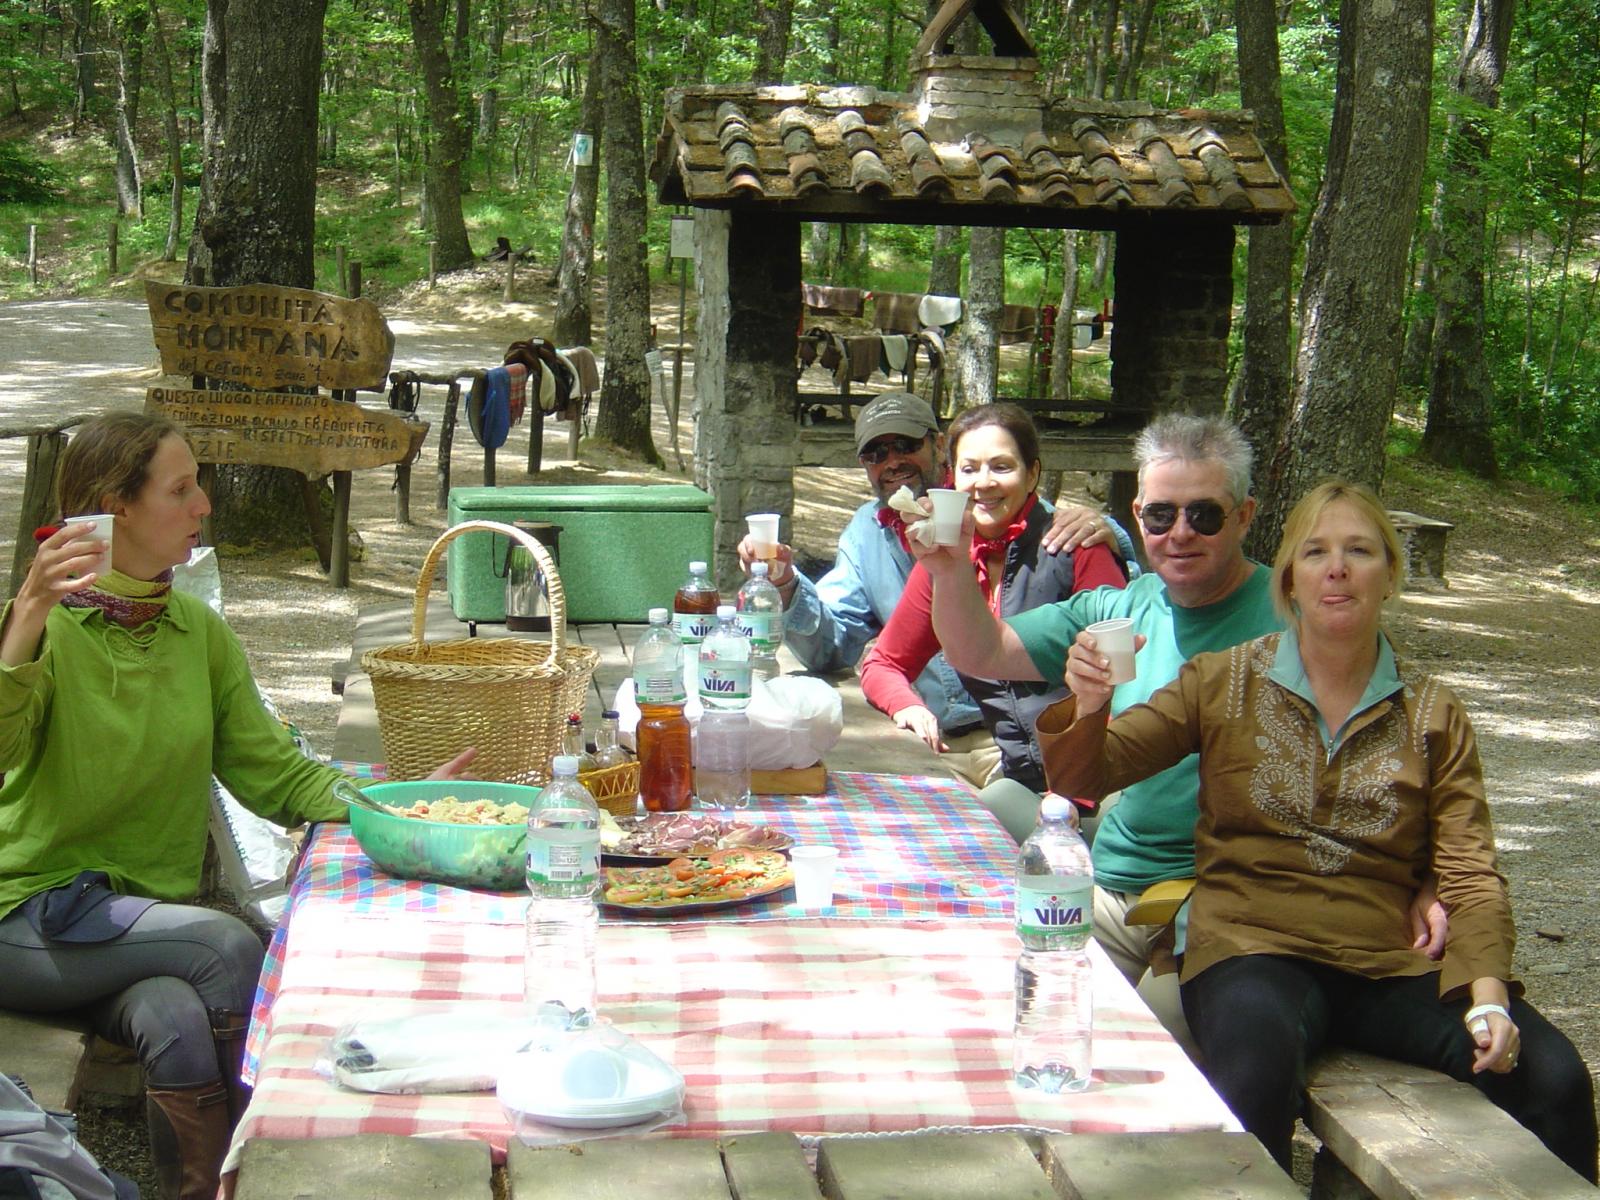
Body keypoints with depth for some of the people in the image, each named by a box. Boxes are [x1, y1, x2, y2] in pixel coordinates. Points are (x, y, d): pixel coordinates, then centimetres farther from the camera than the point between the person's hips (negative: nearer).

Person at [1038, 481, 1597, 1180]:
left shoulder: (1433, 716, 12)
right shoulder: (1225, 682, 8)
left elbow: (1469, 874, 5)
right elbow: (1087, 776, 5)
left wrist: (1488, 992, -12)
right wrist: (1087, 706, -18)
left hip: (1392, 964, 2)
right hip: (1253, 946, -2)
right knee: (1258, 1058, -36)